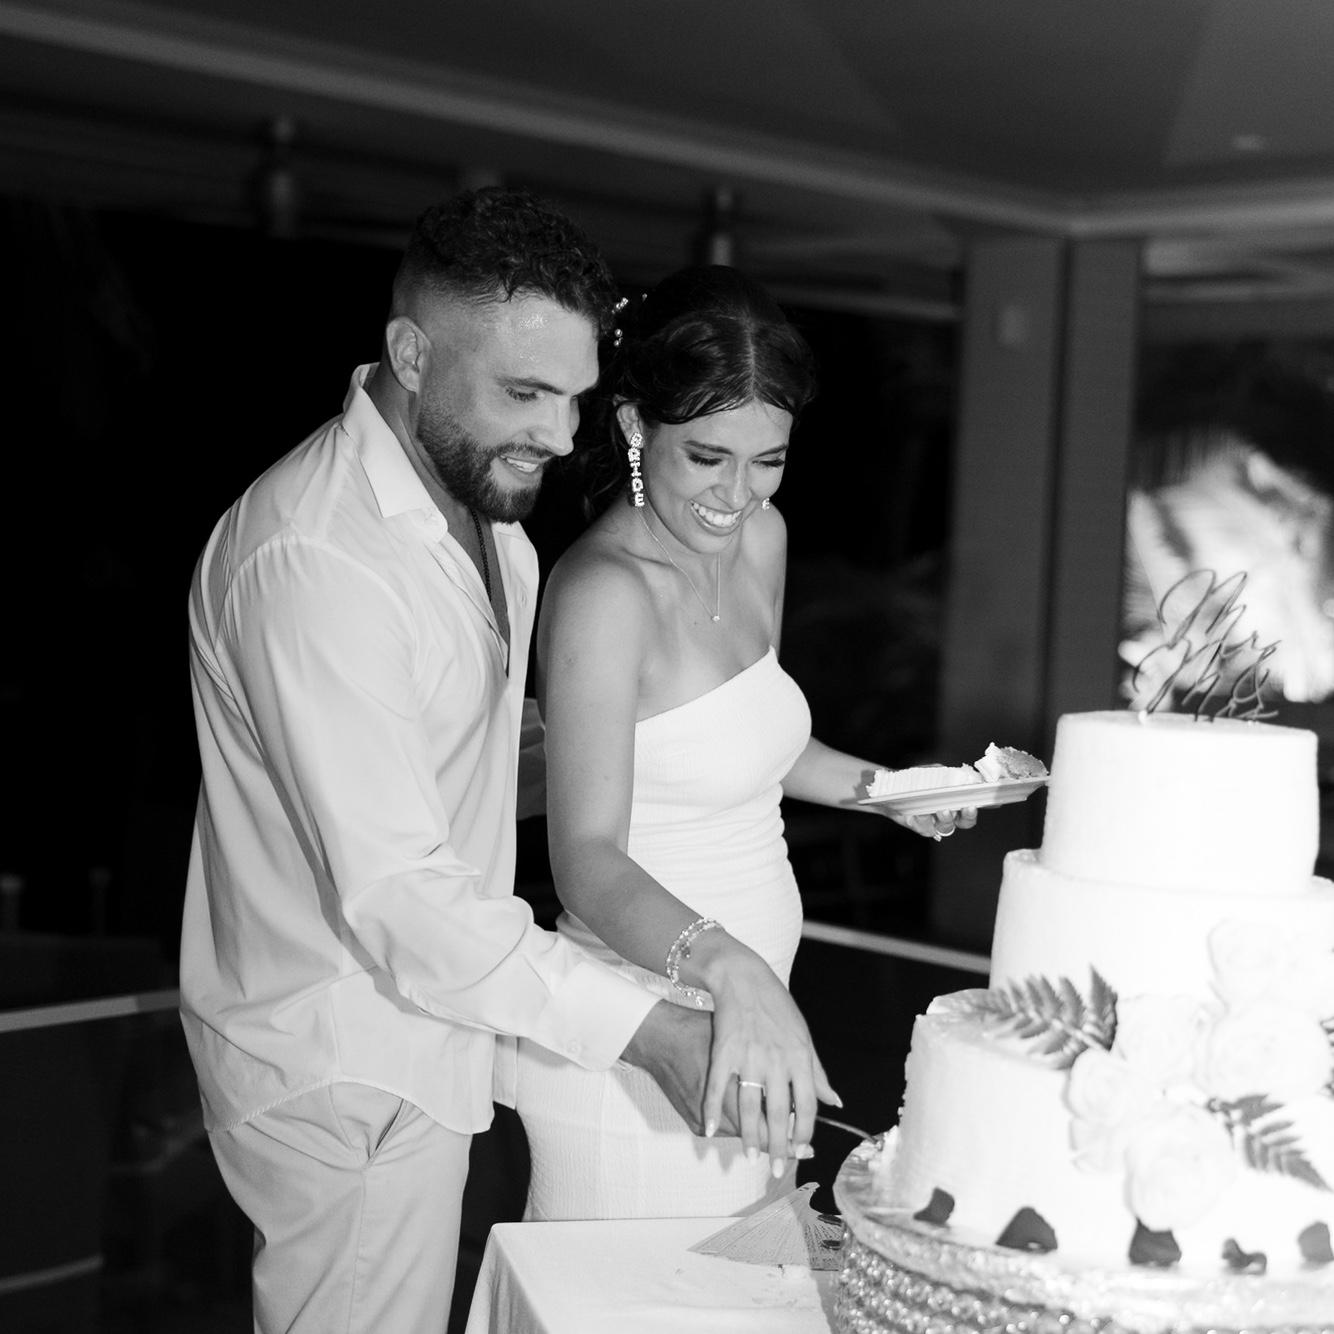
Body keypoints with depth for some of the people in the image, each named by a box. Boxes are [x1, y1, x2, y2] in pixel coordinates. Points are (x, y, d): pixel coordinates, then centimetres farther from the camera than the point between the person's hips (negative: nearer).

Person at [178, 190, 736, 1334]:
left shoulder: (475, 497, 4)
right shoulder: (313, 557, -28)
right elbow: (397, 896, -31)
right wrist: (647, 1027, -31)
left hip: (418, 1024, 9)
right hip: (344, 1077, -9)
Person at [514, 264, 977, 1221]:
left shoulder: (760, 540, 6)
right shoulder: (604, 592, -20)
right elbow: (589, 860, -29)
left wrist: (881, 789, 11)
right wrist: (729, 968, -44)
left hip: (748, 1031, 8)